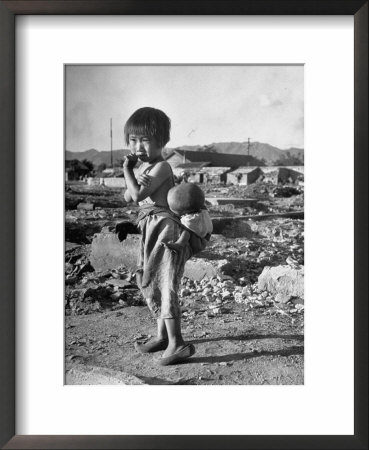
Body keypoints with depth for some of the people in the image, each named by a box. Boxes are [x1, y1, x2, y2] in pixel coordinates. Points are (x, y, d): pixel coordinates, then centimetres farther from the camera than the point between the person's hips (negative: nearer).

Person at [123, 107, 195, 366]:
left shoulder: (161, 167, -12)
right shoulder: (143, 168, 16)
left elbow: (139, 195, -22)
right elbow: (128, 197, 12)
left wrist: (127, 170, -9)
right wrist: (133, 176, -5)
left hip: (165, 227, -10)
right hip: (150, 230, 10)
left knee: (165, 284, -12)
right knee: (149, 284, 16)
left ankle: (177, 344, -6)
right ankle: (163, 335, 30)